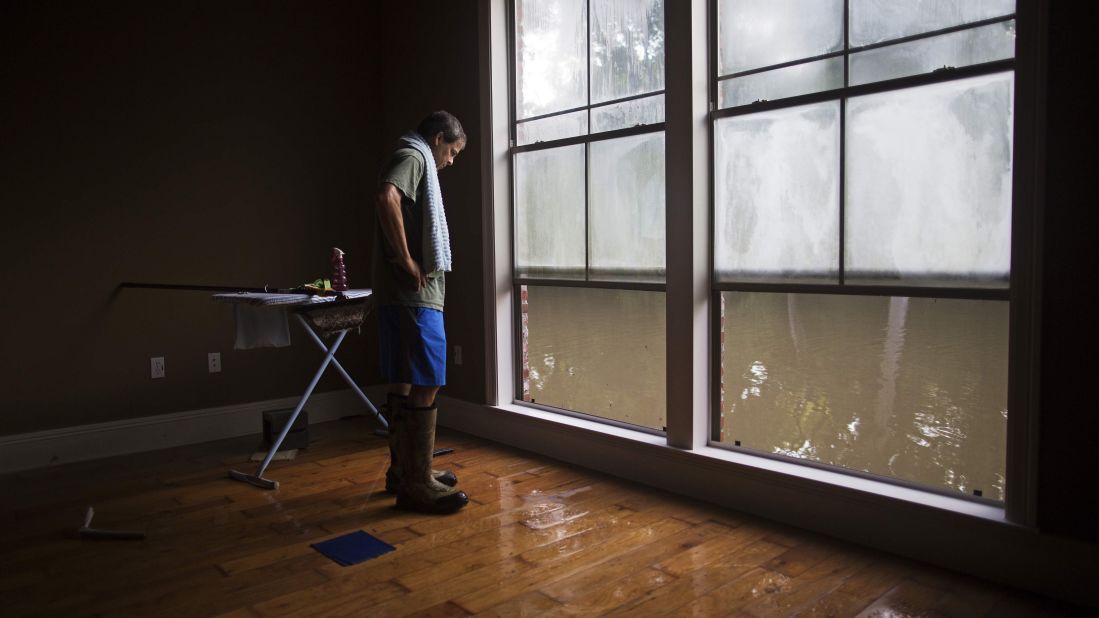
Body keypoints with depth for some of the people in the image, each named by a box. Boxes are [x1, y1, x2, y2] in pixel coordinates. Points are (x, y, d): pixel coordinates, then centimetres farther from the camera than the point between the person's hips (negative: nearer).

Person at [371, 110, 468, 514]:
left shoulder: (413, 161, 25)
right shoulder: (412, 157, -6)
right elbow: (386, 198, -27)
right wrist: (407, 261, -21)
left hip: (402, 295, 10)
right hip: (413, 295, -10)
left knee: (404, 384, 14)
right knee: (424, 386, -8)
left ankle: (403, 471, 24)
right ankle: (417, 484, -1)